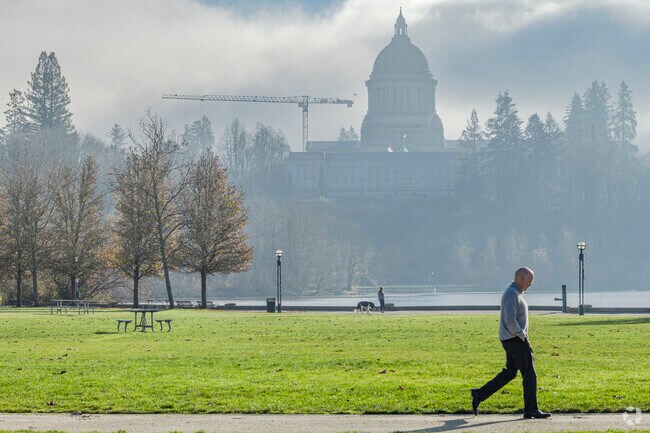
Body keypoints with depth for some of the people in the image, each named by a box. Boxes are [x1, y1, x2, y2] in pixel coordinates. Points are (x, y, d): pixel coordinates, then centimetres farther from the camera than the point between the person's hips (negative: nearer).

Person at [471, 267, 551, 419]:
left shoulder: (516, 293, 15)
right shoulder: (512, 295, -19)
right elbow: (510, 321, -27)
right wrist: (522, 335, -15)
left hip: (515, 339, 10)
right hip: (516, 340, -10)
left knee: (510, 373, 15)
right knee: (529, 373, -4)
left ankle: (479, 394, 15)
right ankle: (531, 410, 2)